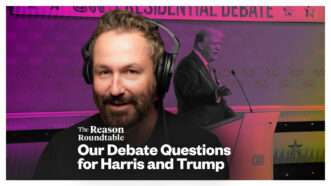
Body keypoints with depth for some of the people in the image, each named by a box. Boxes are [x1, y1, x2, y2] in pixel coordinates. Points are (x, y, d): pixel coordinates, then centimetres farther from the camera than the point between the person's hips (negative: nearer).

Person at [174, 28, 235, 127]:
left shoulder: (207, 67, 20)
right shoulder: (187, 65, -10)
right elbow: (191, 94, -24)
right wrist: (215, 94, -39)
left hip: (214, 123, 9)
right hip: (199, 126, -9)